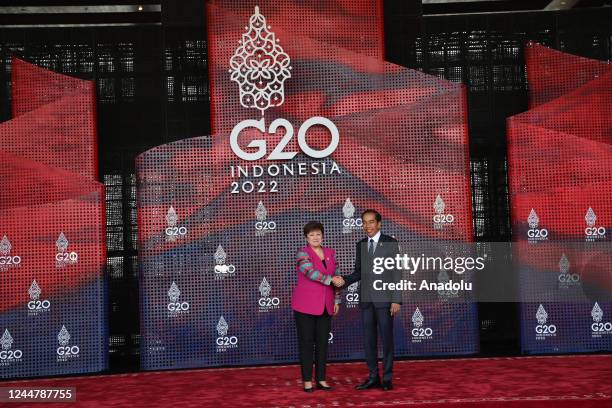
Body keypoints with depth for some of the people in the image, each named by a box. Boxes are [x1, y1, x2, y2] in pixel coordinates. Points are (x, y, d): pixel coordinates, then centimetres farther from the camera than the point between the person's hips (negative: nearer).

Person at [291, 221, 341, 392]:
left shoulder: (330, 253, 10)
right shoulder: (302, 253, -8)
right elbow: (311, 272, -24)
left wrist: (336, 300, 9)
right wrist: (330, 280, -26)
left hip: (325, 306, 5)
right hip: (305, 305, -5)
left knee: (323, 343, 7)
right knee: (306, 343, 1)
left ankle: (321, 380, 14)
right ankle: (307, 381, 6)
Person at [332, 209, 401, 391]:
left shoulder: (390, 243, -3)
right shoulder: (361, 245, 11)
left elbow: (396, 273, -6)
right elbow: (358, 273, 13)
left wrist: (396, 300, -12)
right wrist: (344, 280, -7)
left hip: (384, 299, -5)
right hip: (366, 299, 5)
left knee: (386, 339, 1)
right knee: (368, 340, 7)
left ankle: (387, 378, 10)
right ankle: (373, 377, 15)